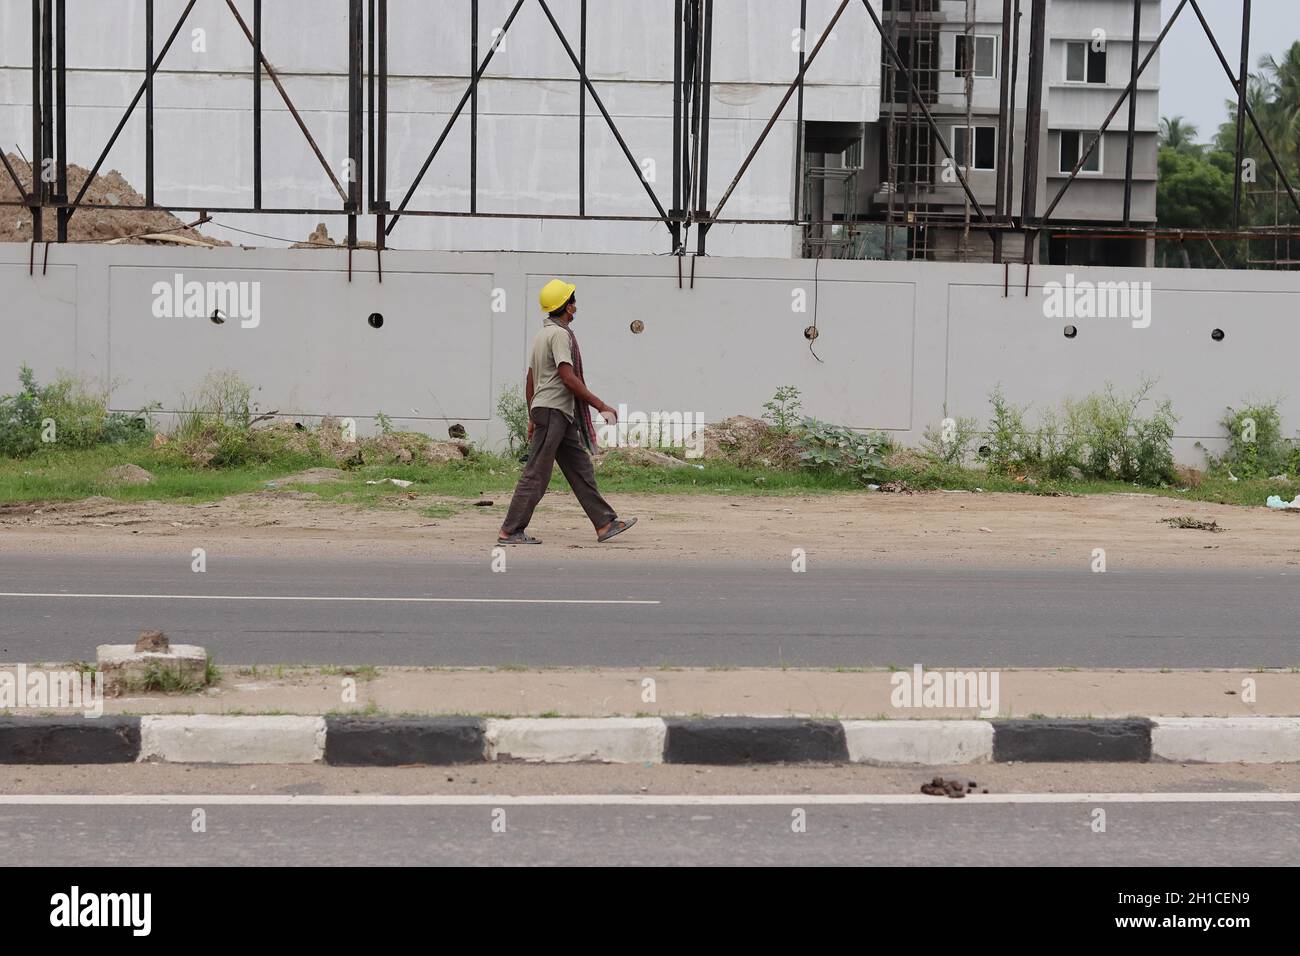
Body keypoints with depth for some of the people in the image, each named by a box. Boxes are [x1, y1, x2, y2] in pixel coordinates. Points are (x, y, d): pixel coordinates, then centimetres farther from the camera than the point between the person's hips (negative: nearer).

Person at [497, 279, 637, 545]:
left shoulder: (542, 334, 18)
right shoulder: (559, 334, -12)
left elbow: (530, 383, 20)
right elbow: (569, 378, -21)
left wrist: (532, 419, 23)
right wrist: (602, 407, -18)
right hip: (553, 411, -10)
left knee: (581, 468, 10)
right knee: (536, 475, -8)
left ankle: (605, 523, 11)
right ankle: (510, 532, -6)